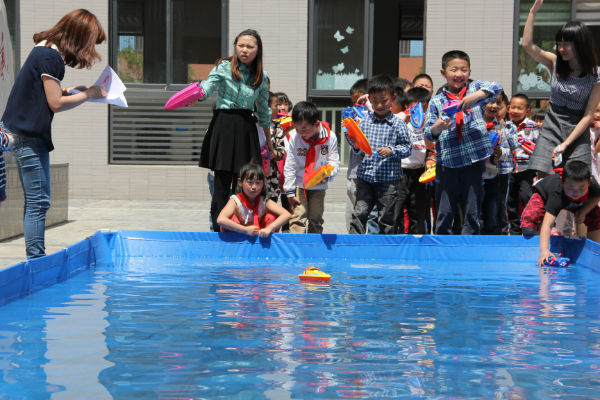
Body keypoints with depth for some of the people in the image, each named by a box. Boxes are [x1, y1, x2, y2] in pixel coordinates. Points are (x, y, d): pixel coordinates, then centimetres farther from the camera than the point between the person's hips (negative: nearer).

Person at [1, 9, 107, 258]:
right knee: (38, 202, -8)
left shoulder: (44, 51, 14)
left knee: (35, 202, 12)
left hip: (24, 135, 10)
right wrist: (88, 94, -6)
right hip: (29, 136, -10)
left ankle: (36, 258, 16)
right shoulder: (50, 56, -16)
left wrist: (71, 91, 7)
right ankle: (36, 259, -7)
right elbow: (56, 103, -17)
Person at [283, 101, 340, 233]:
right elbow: (289, 166, -9)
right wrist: (290, 192, -8)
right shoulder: (294, 136, -15)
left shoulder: (330, 137, -13)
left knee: (316, 221, 6)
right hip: (299, 184, -1)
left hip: (319, 186, 1)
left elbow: (334, 163, -5)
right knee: (297, 218, -10)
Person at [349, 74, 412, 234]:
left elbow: (407, 148, -2)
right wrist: (355, 146, -8)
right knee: (359, 213, -3)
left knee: (386, 219, 5)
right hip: (365, 176, 2)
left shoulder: (398, 123, -1)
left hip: (388, 179, -2)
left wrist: (391, 150, -17)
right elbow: (358, 149, 13)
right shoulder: (364, 122, 8)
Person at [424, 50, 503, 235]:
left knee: (472, 213, 3)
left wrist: (477, 95, -28)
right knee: (444, 213, 3)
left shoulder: (475, 88, 9)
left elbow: (496, 88, -11)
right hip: (447, 161, 0)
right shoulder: (437, 100, 8)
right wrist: (438, 127, -18)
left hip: (474, 159, 0)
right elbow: (428, 133, 4)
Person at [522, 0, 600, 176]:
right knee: (542, 179, -10)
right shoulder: (555, 63, 3)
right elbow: (527, 45, -9)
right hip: (551, 129, 2)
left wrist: (565, 144, -15)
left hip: (578, 132, -2)